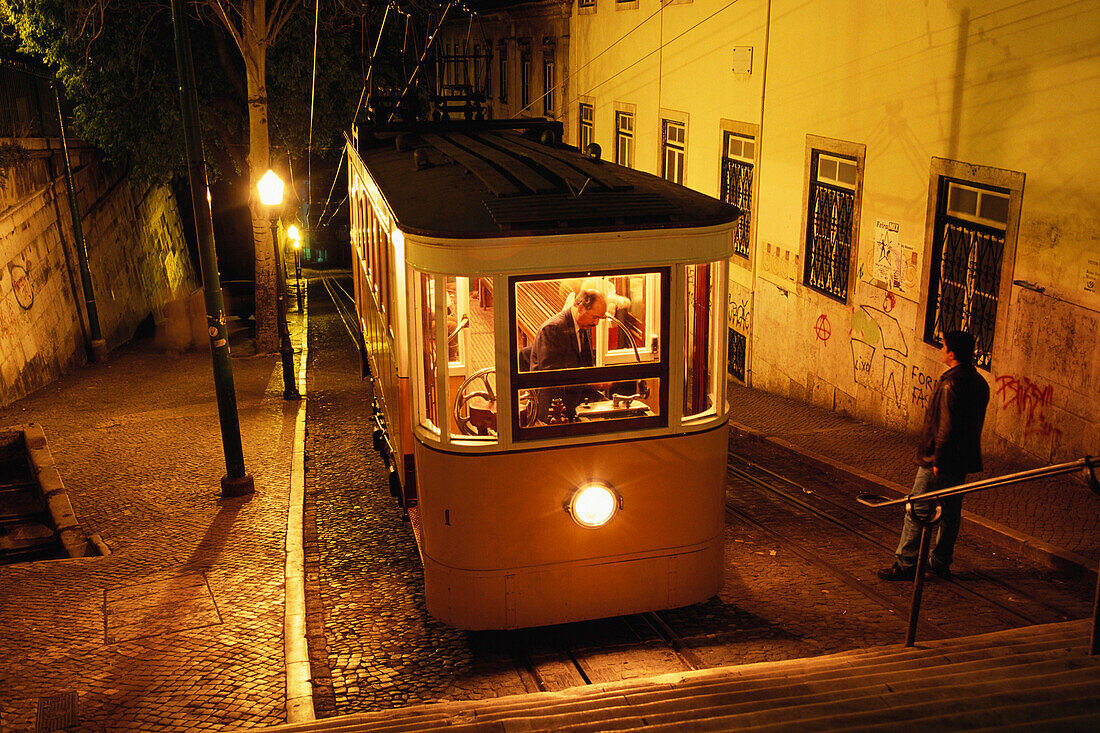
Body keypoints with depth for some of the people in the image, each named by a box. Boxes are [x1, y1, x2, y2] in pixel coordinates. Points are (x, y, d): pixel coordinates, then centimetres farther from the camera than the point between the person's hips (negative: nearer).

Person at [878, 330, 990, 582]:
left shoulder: (950, 384, -21)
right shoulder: (979, 382, 9)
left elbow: (946, 427, -23)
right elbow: (974, 424, 15)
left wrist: (937, 460, -19)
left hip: (941, 461, -9)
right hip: (964, 461, 9)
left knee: (918, 510, -2)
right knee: (950, 511, 15)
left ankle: (906, 563, 2)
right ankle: (941, 561, 24)